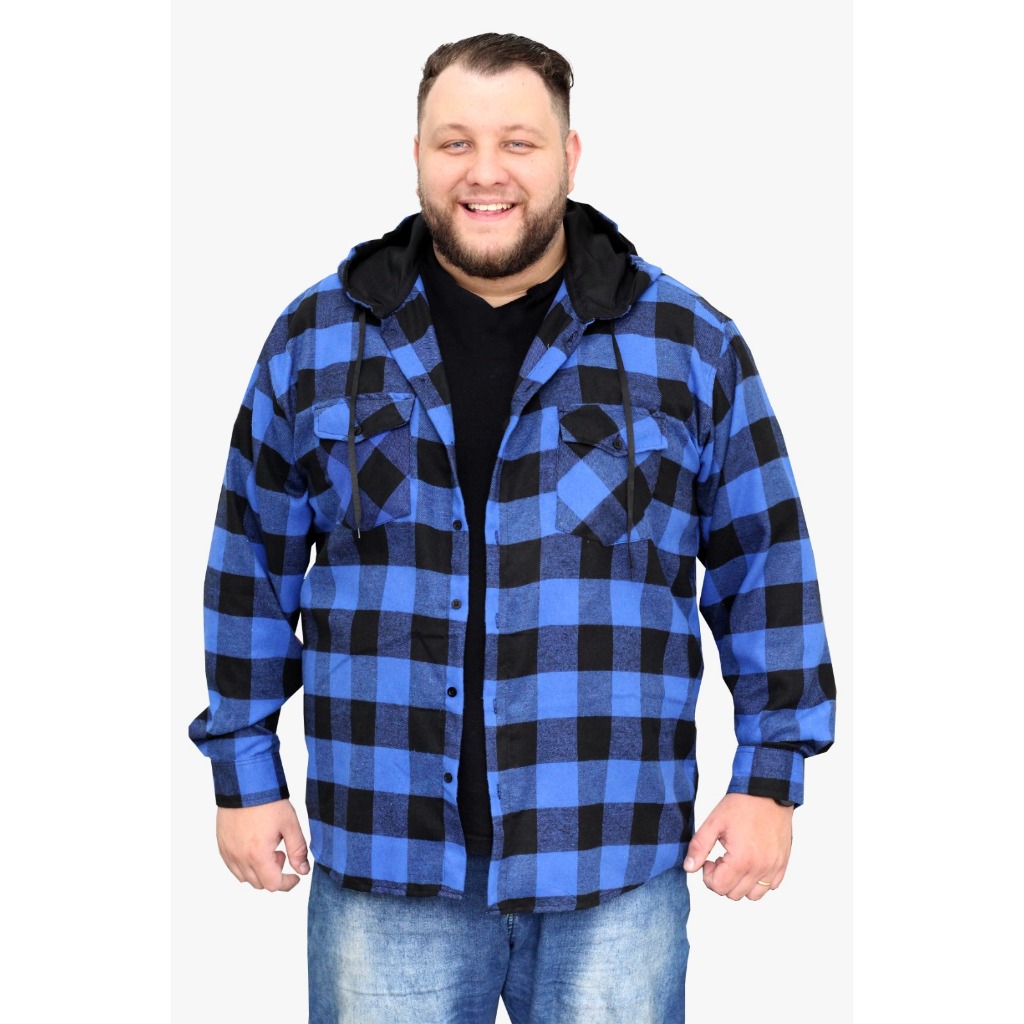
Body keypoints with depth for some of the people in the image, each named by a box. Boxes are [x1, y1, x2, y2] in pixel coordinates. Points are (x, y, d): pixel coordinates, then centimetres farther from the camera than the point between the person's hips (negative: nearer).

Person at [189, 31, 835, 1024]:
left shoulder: (690, 344, 1)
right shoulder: (315, 341, 4)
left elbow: (764, 569, 5)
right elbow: (254, 565, 9)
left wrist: (769, 777, 1)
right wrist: (245, 773, 8)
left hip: (616, 867, 0)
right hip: (381, 863, 1)